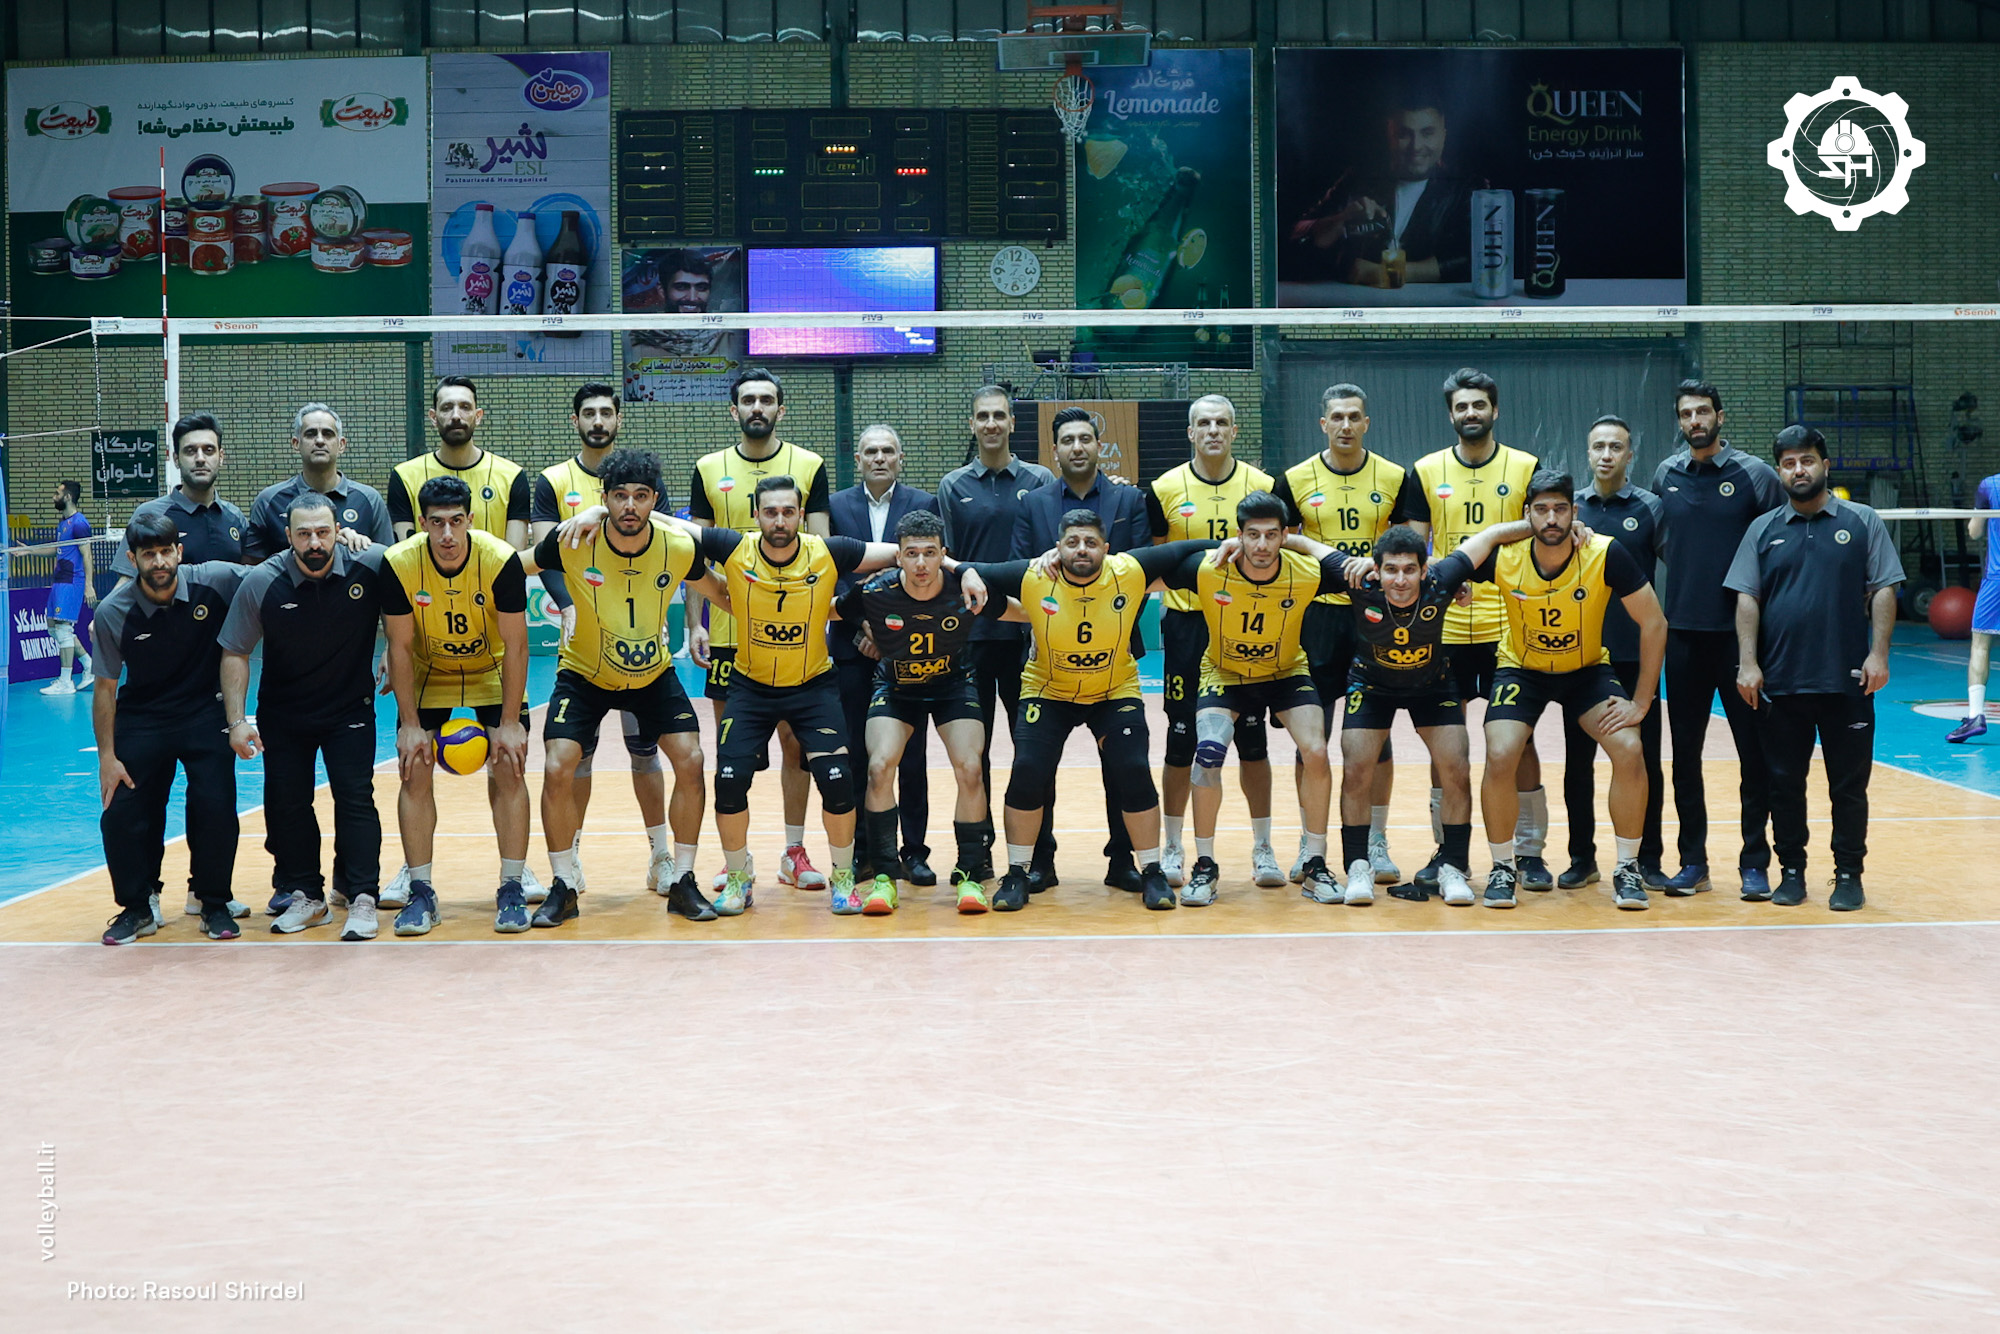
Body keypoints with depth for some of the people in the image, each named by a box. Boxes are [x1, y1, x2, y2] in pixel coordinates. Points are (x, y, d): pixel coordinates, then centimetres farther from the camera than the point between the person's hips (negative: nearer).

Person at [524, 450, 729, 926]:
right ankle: (563, 887, 4)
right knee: (557, 769, -15)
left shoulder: (680, 547, -19)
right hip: (584, 673, -1)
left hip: (655, 673, 1)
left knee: (690, 762, -10)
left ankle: (682, 882, 8)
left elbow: (719, 592, 1)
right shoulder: (572, 543, -24)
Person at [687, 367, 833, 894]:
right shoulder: (709, 469, 5)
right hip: (727, 627, 1)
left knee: (795, 740, 4)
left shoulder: (809, 466, 3)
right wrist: (694, 623, -2)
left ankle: (795, 851, 14)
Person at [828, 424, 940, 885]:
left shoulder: (924, 504, 4)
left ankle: (913, 851, 9)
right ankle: (864, 852, 10)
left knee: (911, 755, 2)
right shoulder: (836, 506, 7)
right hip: (853, 645, 1)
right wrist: (861, 626, -10)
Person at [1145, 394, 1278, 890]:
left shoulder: (1261, 486, 1)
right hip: (1186, 624, 0)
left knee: (1252, 738, 4)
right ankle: (1172, 848, 15)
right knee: (1182, 740, 3)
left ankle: (1262, 847, 14)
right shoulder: (1166, 489, 0)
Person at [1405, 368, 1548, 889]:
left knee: (1517, 737, 1)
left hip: (1508, 626, -1)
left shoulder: (1525, 468, 2)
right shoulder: (1427, 470, 6)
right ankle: (1446, 850, 17)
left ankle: (1529, 851, 11)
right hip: (1445, 627, 1)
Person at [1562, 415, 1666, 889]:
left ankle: (1647, 860, 12)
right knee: (1578, 760, 6)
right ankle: (1582, 858, 16)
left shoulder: (1649, 507, 0)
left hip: (1635, 655, -2)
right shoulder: (1569, 507, 6)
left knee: (1644, 759, 2)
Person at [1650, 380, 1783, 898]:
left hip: (1740, 632, -3)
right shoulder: (1665, 476, 6)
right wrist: (1689, 575, 8)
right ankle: (1692, 861, 16)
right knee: (1685, 751, 7)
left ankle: (1755, 862, 8)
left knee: (1754, 749, 0)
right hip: (1683, 632, 3)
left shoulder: (1754, 475, -3)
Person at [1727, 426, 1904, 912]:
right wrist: (1748, 663, -4)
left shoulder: (1862, 522, 5)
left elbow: (1883, 590, 2)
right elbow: (1746, 599, 5)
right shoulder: (1763, 530, 8)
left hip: (1847, 682, -2)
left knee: (1849, 784, 3)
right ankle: (1791, 871, 17)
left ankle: (1849, 874, 13)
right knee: (1784, 782, 7)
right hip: (1780, 684, 2)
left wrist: (1878, 653, -8)